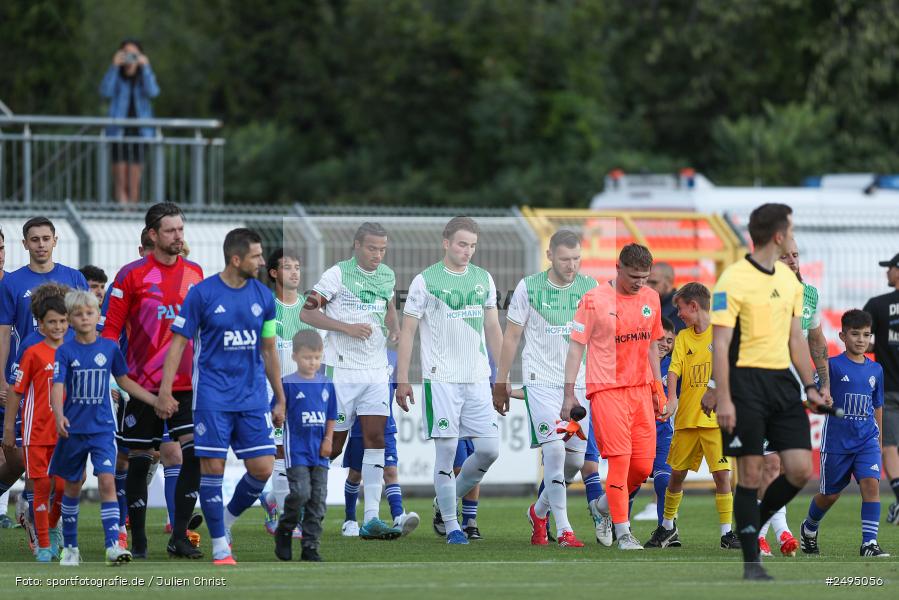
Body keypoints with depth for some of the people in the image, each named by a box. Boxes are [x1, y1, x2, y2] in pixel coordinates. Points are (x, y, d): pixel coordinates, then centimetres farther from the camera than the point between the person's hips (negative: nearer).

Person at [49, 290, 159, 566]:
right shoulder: (65, 351, -4)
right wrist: (59, 416, -32)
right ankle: (70, 547, 24)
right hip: (74, 428, 0)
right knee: (72, 486, 12)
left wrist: (156, 401, 13)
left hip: (103, 427, 0)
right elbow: (57, 387, -15)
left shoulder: (110, 348, 2)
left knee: (107, 481, -15)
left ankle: (113, 545, -20)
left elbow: (124, 380, 15)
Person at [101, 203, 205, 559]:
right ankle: (138, 542, 12)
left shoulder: (194, 273, 9)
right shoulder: (132, 275, -4)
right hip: (142, 386, -3)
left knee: (196, 454, -10)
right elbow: (110, 329, -3)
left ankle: (179, 536, -3)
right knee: (139, 462, 2)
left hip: (185, 386, 3)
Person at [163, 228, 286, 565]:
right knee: (212, 466, -6)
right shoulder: (202, 294, -5)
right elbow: (178, 343, -2)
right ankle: (220, 547, 4)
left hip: (253, 396, 4)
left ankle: (227, 522, 21)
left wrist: (280, 399, 16)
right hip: (212, 395, -4)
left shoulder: (263, 296, 8)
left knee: (262, 467, -4)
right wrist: (165, 390, -10)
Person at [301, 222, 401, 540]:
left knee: (375, 439, -8)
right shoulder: (338, 274, -8)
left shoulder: (387, 276, 9)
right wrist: (347, 327, -17)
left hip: (376, 370, 5)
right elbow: (307, 313, -9)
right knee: (333, 445, -1)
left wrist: (394, 329, 9)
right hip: (341, 370, -5)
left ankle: (371, 519, -11)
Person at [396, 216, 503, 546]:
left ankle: (446, 501, 21)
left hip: (478, 379, 5)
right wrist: (402, 379, -6)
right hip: (441, 380, -5)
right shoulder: (426, 281, -3)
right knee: (447, 451, -5)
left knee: (489, 450, -1)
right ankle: (451, 525, 3)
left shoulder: (484, 280, 11)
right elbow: (407, 331, -1)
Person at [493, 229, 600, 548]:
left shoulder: (589, 288, 4)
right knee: (554, 450, -16)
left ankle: (539, 511, 30)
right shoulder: (529, 288, -3)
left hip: (578, 383, 4)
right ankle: (564, 529, -15)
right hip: (541, 381, -4)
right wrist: (501, 382, 6)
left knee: (575, 459, 5)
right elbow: (511, 336, 4)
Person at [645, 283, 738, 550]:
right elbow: (674, 369, -1)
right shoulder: (683, 337, 9)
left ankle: (727, 532, -2)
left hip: (716, 418, -4)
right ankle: (667, 527, 25)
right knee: (677, 473, 10)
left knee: (721, 473, -8)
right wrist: (672, 398, -19)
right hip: (686, 418, 4)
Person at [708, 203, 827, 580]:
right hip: (745, 382, -6)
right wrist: (723, 398, -17)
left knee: (800, 469, -3)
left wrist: (809, 386, 15)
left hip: (782, 380, 6)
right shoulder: (733, 281, -9)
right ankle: (751, 561, 5)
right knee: (751, 474, -3)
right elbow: (719, 343, -11)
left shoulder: (789, 280, 13)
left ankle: (756, 519, 23)